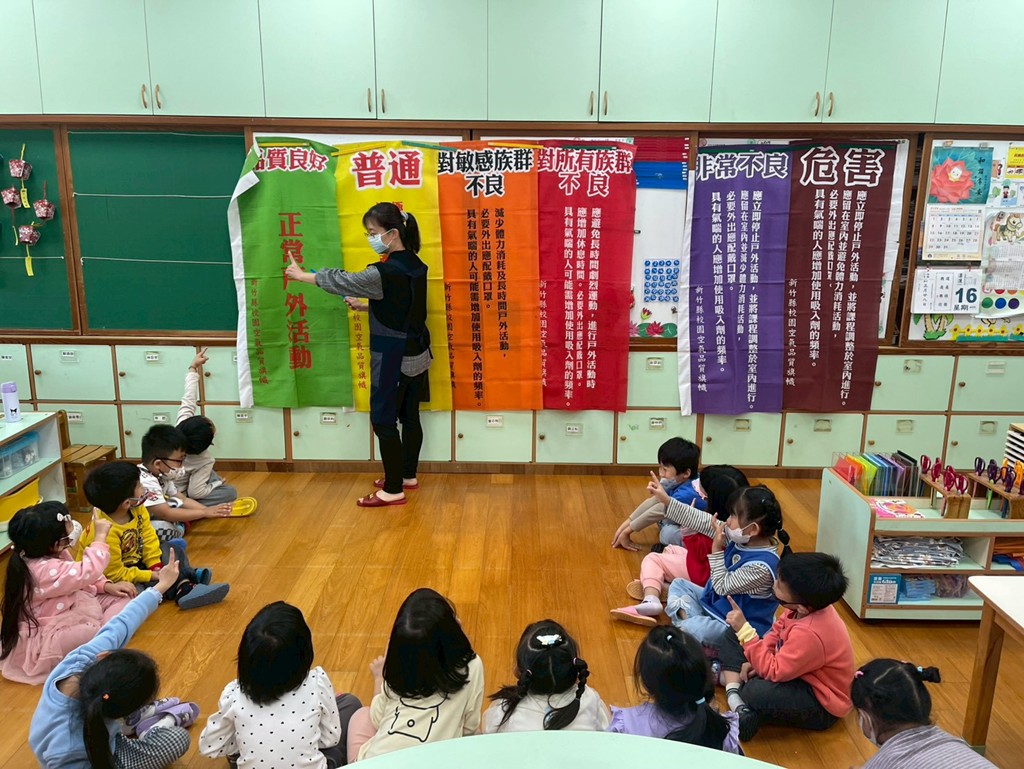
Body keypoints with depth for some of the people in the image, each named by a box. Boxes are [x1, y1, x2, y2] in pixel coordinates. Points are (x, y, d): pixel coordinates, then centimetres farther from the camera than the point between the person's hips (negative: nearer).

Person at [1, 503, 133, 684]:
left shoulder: (51, 554, 0)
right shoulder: (44, 571, -31)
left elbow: (78, 577, 13)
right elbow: (87, 572, -34)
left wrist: (106, 586, -1)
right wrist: (100, 537, -23)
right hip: (44, 640, -11)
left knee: (122, 597, 2)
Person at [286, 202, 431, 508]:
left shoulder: (385, 273, -24)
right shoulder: (413, 265, 3)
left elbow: (342, 281, -11)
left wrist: (301, 275, 3)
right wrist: (364, 307, 11)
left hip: (393, 360, -9)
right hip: (416, 356, 9)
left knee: (383, 420, 1)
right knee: (409, 417, 18)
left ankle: (393, 490, 10)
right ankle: (408, 476, 32)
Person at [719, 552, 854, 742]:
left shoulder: (809, 634, -39)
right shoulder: (811, 603, -13)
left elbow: (773, 672, -31)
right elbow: (777, 630, 5)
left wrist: (745, 630, -30)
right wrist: (757, 659, -6)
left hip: (821, 704, -9)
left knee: (756, 693, -41)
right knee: (733, 634, 9)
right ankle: (734, 697, -8)